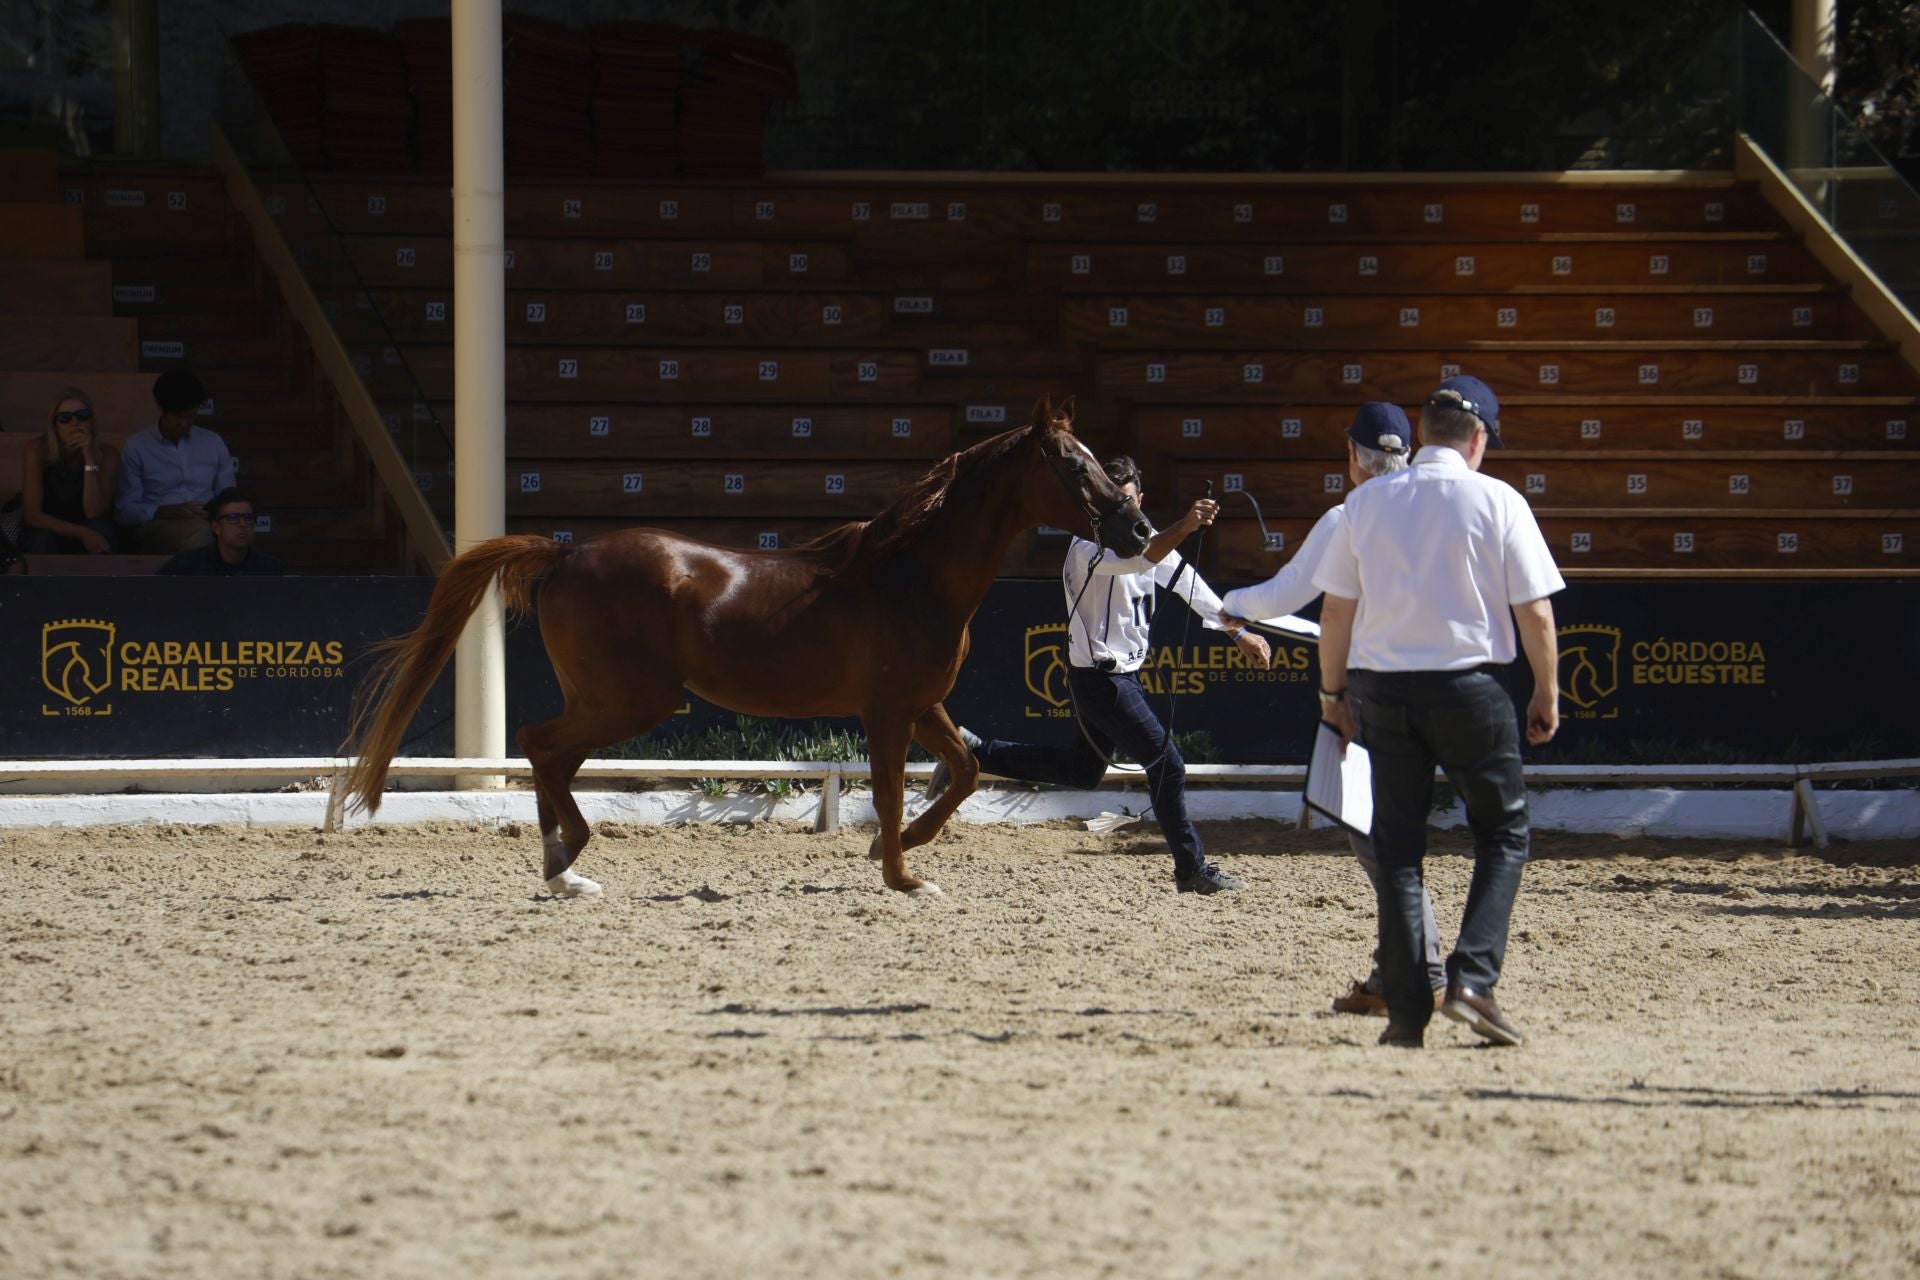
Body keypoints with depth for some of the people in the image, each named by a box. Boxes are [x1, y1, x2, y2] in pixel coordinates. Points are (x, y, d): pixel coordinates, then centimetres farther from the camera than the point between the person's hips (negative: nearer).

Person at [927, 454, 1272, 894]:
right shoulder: (1089, 546, -18)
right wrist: (1184, 527, -54)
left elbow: (1187, 584, 16)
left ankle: (974, 753, 25)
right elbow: (1136, 559, -40)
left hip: (1121, 673, 10)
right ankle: (1192, 870, 1)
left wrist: (1240, 632, 17)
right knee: (1166, 763, -8)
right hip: (1101, 676, -10)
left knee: (1084, 771, 20)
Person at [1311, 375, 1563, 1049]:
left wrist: (1333, 691, 16)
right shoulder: (1496, 502, -6)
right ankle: (1472, 981, -8)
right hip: (1469, 687, -3)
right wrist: (1547, 693, 5)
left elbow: (1336, 610, 5)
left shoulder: (1366, 502, 3)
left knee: (1397, 847, 8)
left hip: (1383, 686, 3)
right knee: (1504, 833, 10)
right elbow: (1535, 612, -6)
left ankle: (1406, 1011, 4)